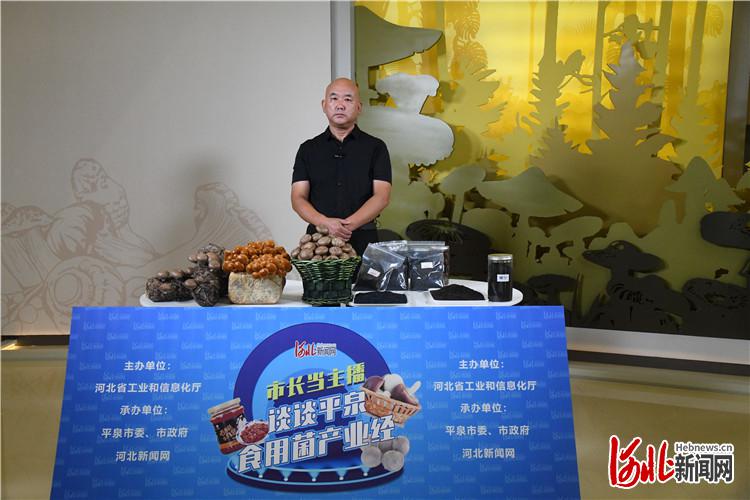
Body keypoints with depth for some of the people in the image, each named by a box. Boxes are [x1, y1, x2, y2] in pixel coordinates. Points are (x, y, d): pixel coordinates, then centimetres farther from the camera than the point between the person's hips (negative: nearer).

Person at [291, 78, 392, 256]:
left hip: (363, 241, -1)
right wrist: (324, 222, -15)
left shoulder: (375, 147, 7)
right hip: (318, 238, 1)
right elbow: (298, 198, 3)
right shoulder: (308, 149, 12)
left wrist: (349, 224, -17)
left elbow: (382, 196, -3)